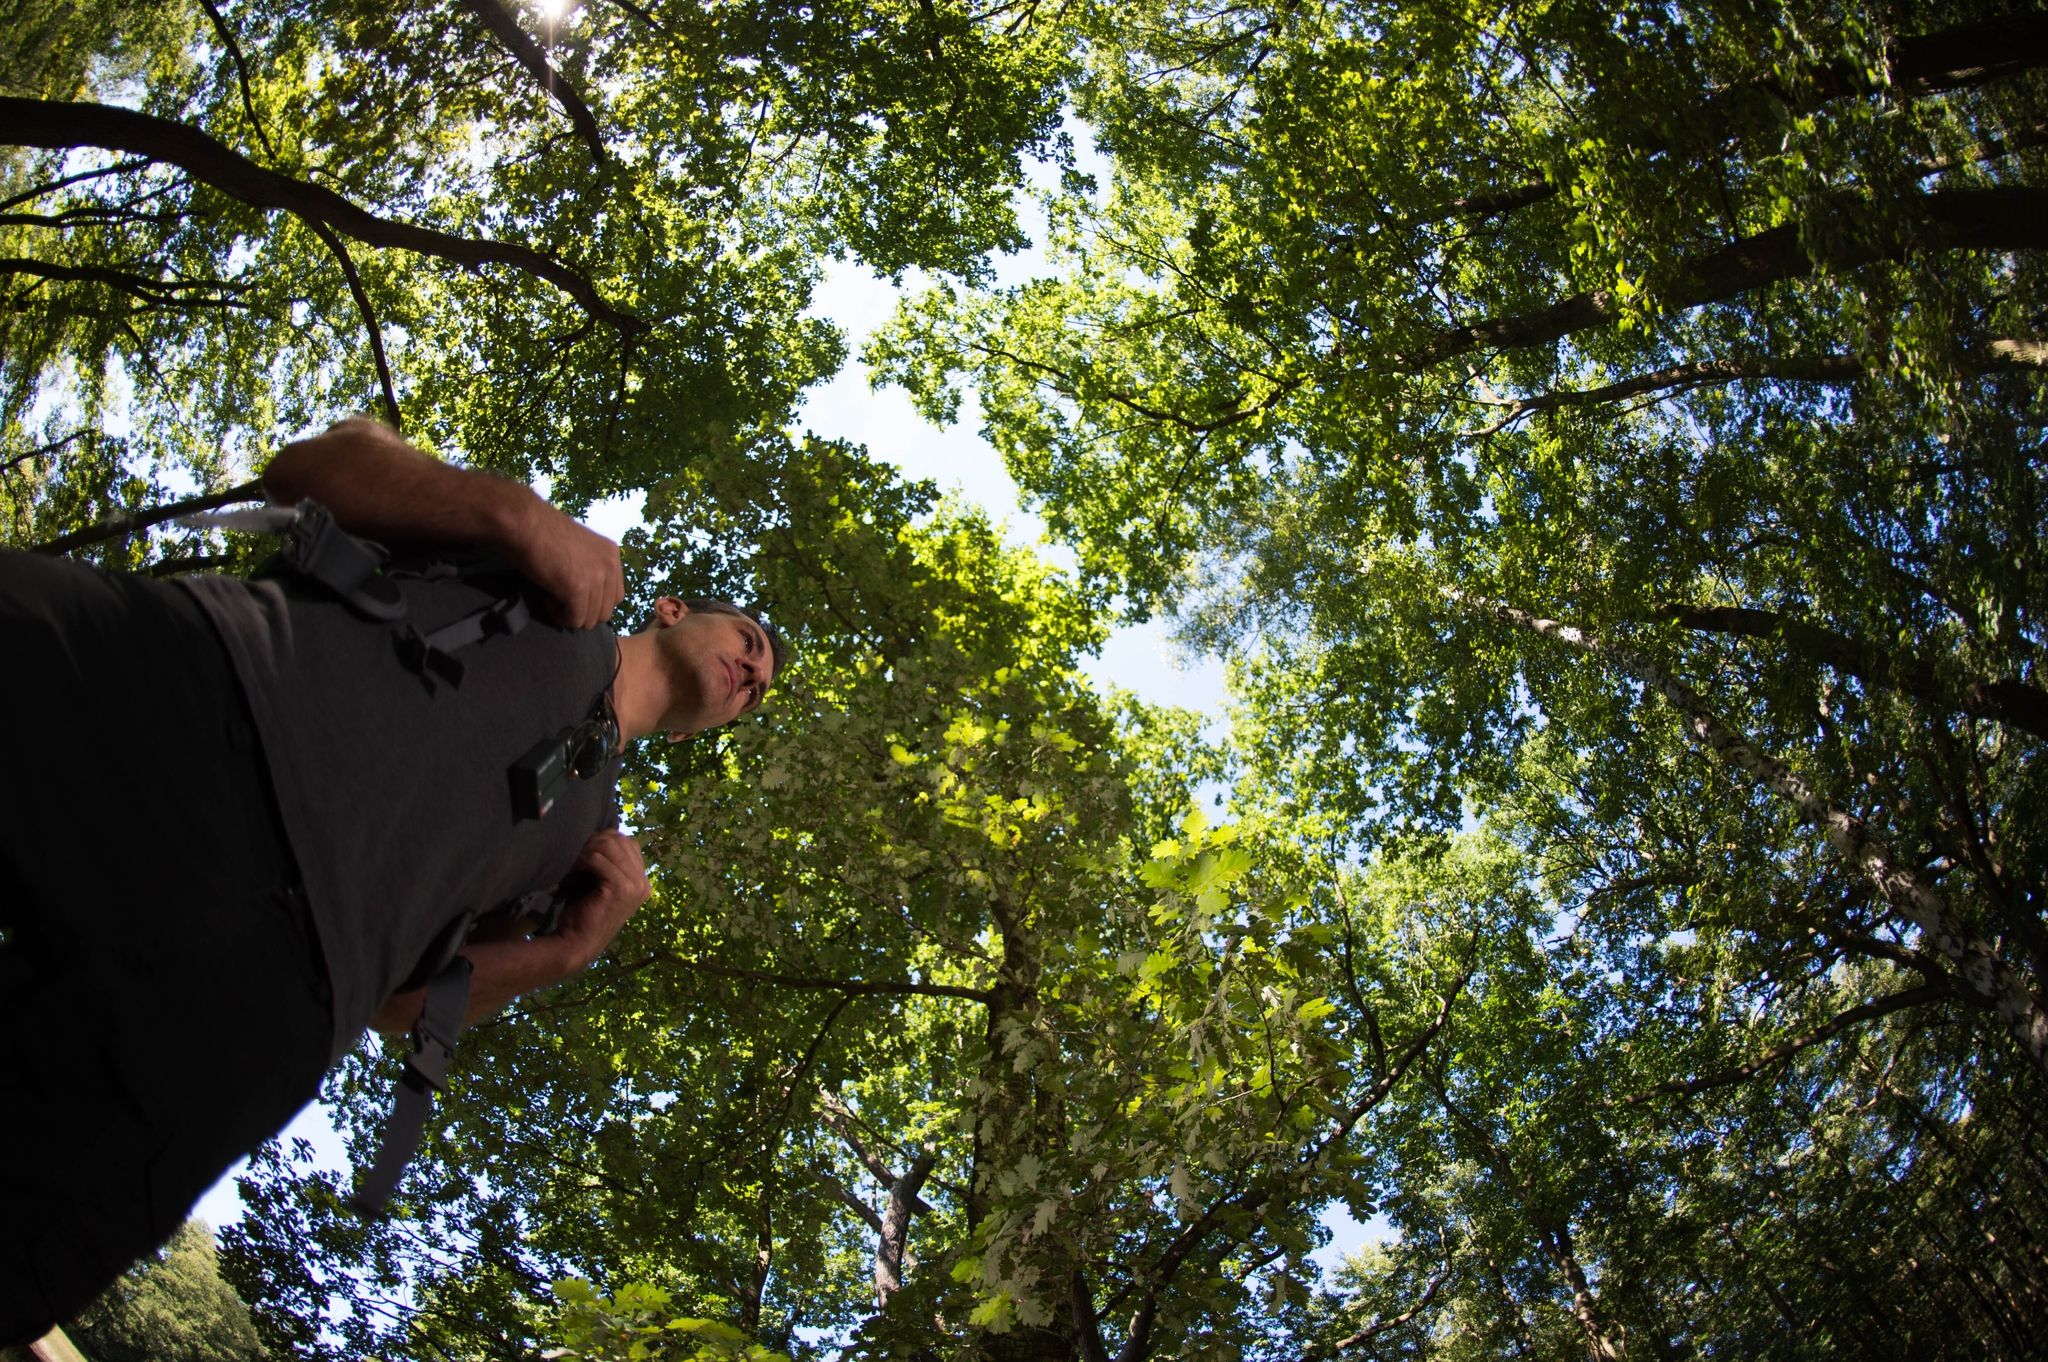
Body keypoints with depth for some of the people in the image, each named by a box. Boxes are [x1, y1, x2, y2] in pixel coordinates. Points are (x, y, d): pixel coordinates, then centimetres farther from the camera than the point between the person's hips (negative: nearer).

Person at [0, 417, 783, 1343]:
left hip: (254, 961, 1)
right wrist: (517, 513, 0)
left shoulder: (589, 825, 31)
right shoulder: (534, 562, 26)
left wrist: (569, 950, 7)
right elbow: (309, 466, 14)